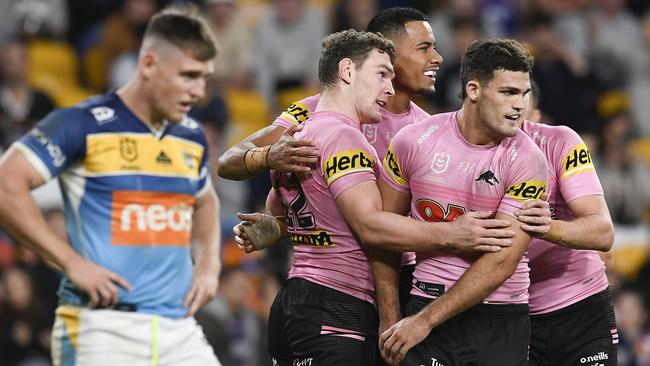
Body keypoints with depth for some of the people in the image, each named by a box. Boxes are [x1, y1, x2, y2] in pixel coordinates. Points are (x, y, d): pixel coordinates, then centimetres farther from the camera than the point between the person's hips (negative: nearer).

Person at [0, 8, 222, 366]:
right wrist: (72, 262, -16)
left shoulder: (191, 137, 14)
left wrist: (209, 263, 15)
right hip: (103, 330, -6)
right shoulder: (84, 124, -6)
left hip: (178, 328, 6)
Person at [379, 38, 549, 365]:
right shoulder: (413, 142, -3)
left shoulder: (527, 160, -10)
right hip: (425, 300, 1)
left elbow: (501, 263, -14)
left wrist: (426, 320, -16)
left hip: (502, 323, -1)